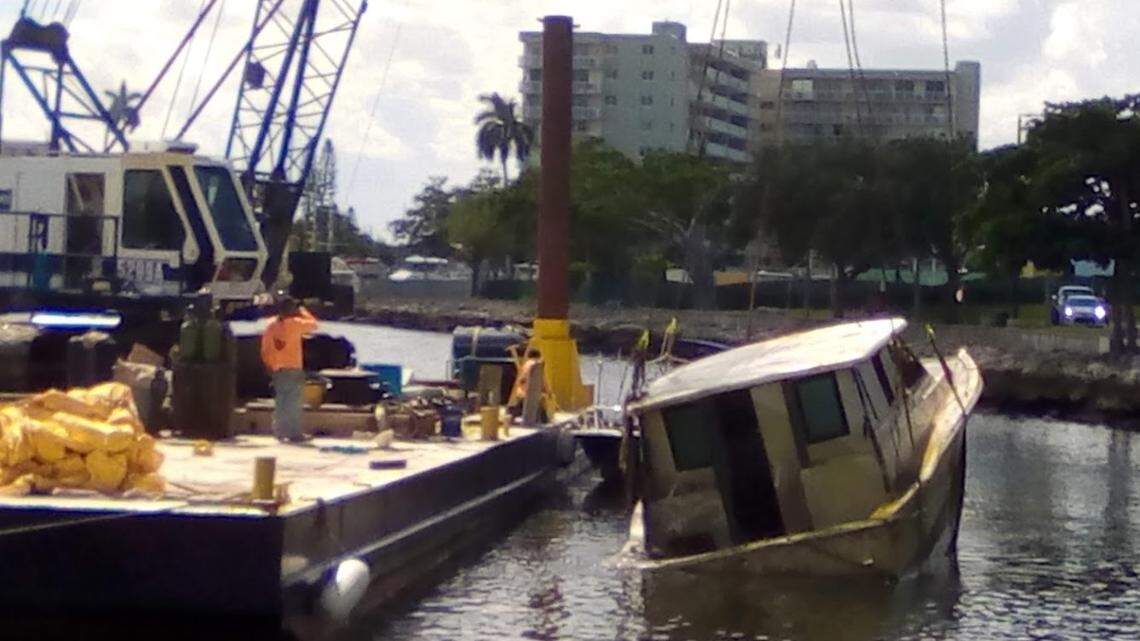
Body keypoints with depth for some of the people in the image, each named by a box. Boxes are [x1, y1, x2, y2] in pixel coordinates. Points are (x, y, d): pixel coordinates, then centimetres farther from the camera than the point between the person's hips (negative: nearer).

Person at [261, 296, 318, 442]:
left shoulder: (271, 325, 4)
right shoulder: (295, 323, -11)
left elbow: (265, 350, 7)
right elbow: (313, 325, 3)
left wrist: (269, 366, 16)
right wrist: (303, 312, 14)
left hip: (276, 370, 5)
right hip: (293, 369, -5)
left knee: (280, 401, 12)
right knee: (294, 402, -2)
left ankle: (280, 432, 13)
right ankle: (294, 433, -3)